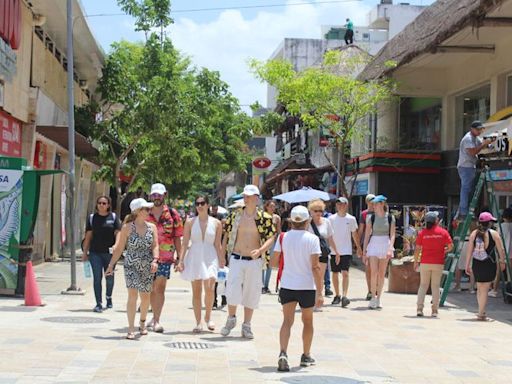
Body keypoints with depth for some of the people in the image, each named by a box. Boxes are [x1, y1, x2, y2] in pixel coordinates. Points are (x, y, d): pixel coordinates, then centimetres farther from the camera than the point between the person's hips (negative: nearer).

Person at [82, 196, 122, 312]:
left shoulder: (113, 217, 3)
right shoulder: (92, 218, 6)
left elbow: (118, 234, 0)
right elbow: (88, 236, 7)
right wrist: (85, 252, 5)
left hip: (109, 252, 0)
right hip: (95, 252, 0)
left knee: (109, 277, 12)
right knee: (97, 278, -4)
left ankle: (109, 297, 37)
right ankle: (99, 304, -3)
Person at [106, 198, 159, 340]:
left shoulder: (152, 227, 6)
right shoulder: (127, 227, -2)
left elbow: (155, 246, 0)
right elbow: (119, 248, 2)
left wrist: (155, 260, -17)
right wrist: (111, 265, 2)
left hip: (147, 267, 3)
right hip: (131, 265, -3)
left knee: (145, 297, 9)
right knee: (132, 294, -15)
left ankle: (142, 322, 35)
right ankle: (131, 329, -12)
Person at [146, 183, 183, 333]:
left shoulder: (172, 214, 3)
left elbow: (177, 238, 4)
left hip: (165, 257, -2)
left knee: (160, 288, -9)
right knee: (152, 289, 10)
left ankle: (156, 320, -8)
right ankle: (155, 317, 25)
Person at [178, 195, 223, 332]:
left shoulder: (216, 223, 5)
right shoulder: (190, 222, 5)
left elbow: (218, 245, 8)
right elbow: (185, 243, 5)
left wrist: (222, 262, 5)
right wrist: (181, 261, -3)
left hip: (210, 258, -1)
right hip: (194, 257, 1)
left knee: (209, 288, -17)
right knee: (196, 291, 2)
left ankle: (208, 316, 5)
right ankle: (198, 323, 9)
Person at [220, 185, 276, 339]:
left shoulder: (264, 217, -2)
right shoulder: (235, 215, 3)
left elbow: (270, 238, -1)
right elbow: (227, 234, 10)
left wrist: (260, 250, -19)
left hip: (254, 261, 0)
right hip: (236, 259, 0)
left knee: (251, 293, 7)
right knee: (232, 291, -11)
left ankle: (246, 326, 20)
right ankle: (231, 319, 14)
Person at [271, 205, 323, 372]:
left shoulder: (283, 238, -2)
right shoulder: (312, 239, -10)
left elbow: (274, 262, 2)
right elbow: (315, 267, -14)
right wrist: (319, 293, -13)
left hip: (287, 286, 1)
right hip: (307, 286, -1)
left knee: (287, 321, 1)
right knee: (307, 321, 18)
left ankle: (283, 353, -21)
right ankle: (306, 356, 30)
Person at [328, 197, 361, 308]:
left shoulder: (351, 219, 2)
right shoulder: (331, 219, 1)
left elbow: (354, 234, 13)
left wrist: (358, 248, 16)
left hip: (346, 251, -1)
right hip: (334, 251, 1)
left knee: (345, 273, -13)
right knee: (335, 274, 8)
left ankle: (344, 296, -19)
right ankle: (337, 296, 22)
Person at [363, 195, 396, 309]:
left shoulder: (390, 218, 1)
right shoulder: (371, 218, 3)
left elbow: (392, 235, -2)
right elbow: (367, 235, 5)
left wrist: (390, 249, -16)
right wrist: (364, 251, 3)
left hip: (385, 245, 0)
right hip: (374, 245, 0)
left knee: (382, 274, 6)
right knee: (374, 272, -13)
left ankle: (378, 299, 16)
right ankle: (373, 298, -9)